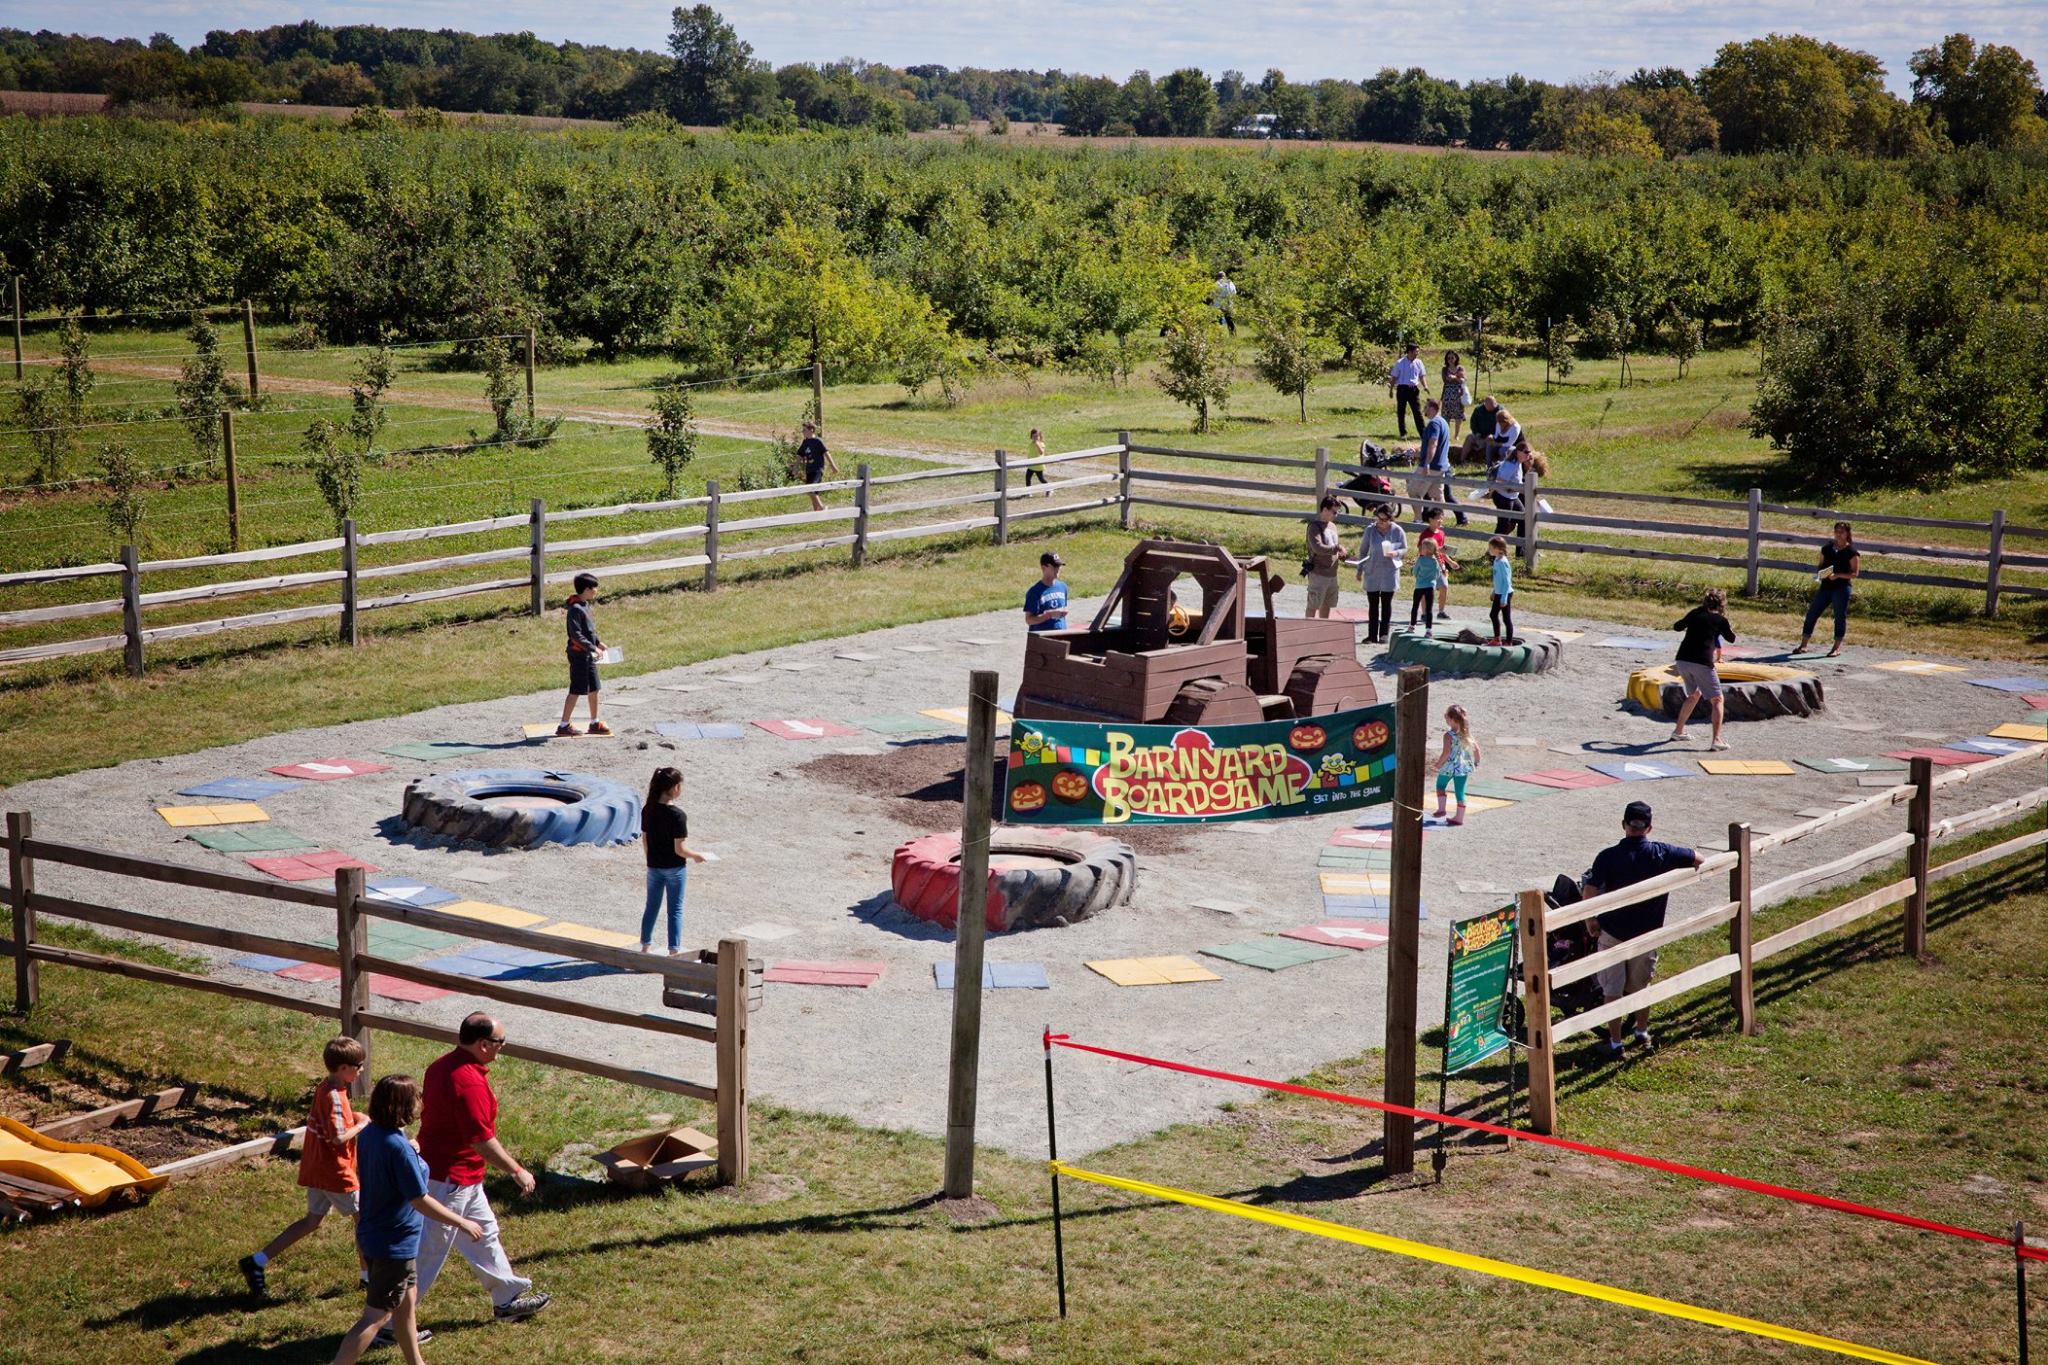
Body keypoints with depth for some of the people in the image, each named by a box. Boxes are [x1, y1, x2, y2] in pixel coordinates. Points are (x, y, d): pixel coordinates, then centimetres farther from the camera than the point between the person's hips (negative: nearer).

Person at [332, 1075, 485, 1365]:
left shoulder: (369, 1133, -3)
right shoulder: (399, 1148, -28)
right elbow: (421, 1201, -23)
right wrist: (463, 1223, -13)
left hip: (372, 1233, 10)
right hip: (394, 1244, -10)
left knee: (407, 1299, 24)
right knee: (376, 1318, -1)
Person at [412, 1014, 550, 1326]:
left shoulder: (442, 1064, 3)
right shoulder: (469, 1082, -27)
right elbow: (482, 1139, -27)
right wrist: (517, 1171, -16)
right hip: (450, 1180, -10)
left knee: (483, 1232, 22)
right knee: (429, 1251, 0)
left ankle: (508, 1299, 35)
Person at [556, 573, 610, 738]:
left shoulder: (585, 606, 11)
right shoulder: (576, 609, -19)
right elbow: (576, 635, -23)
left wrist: (598, 642, 11)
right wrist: (592, 648, -25)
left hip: (589, 655, 9)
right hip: (579, 655, -9)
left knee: (593, 689, 13)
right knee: (576, 691, -4)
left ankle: (594, 723, 23)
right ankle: (563, 726, 3)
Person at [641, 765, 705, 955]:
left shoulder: (648, 810, -5)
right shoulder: (677, 815, -23)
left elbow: (644, 839, 5)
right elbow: (680, 849, -22)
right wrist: (696, 856, -4)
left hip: (654, 867, 5)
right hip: (675, 868, -5)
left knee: (651, 906, 18)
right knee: (675, 910, 7)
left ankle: (645, 946, 29)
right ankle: (674, 951, 10)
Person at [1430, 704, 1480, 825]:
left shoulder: (1448, 735, -18)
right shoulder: (1466, 733, 1)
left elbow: (1446, 753, -24)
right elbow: (1476, 748, 5)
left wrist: (1438, 764, -11)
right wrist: (1476, 762, 20)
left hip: (1449, 767, -5)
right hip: (1463, 767, 5)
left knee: (1440, 786, 20)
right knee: (1460, 791, 9)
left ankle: (1441, 809, 16)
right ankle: (1459, 817, 11)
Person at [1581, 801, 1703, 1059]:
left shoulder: (1608, 857, -17)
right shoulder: (1662, 854, -11)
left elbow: (1589, 893, -21)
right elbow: (1698, 860, 4)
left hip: (1613, 933, -3)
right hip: (1647, 933, 3)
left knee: (1613, 991, 8)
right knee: (1640, 985, 22)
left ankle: (1615, 1043, 12)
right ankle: (1642, 1033, 36)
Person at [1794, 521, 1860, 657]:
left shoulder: (1851, 552, -5)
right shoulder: (1827, 548, 11)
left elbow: (1854, 573, -7)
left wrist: (1838, 575, -20)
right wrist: (1818, 577, 0)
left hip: (1842, 588, -5)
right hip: (1825, 587, 5)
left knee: (1840, 617, 0)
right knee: (1811, 614, 2)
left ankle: (1837, 647, 13)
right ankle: (1804, 645, 11)